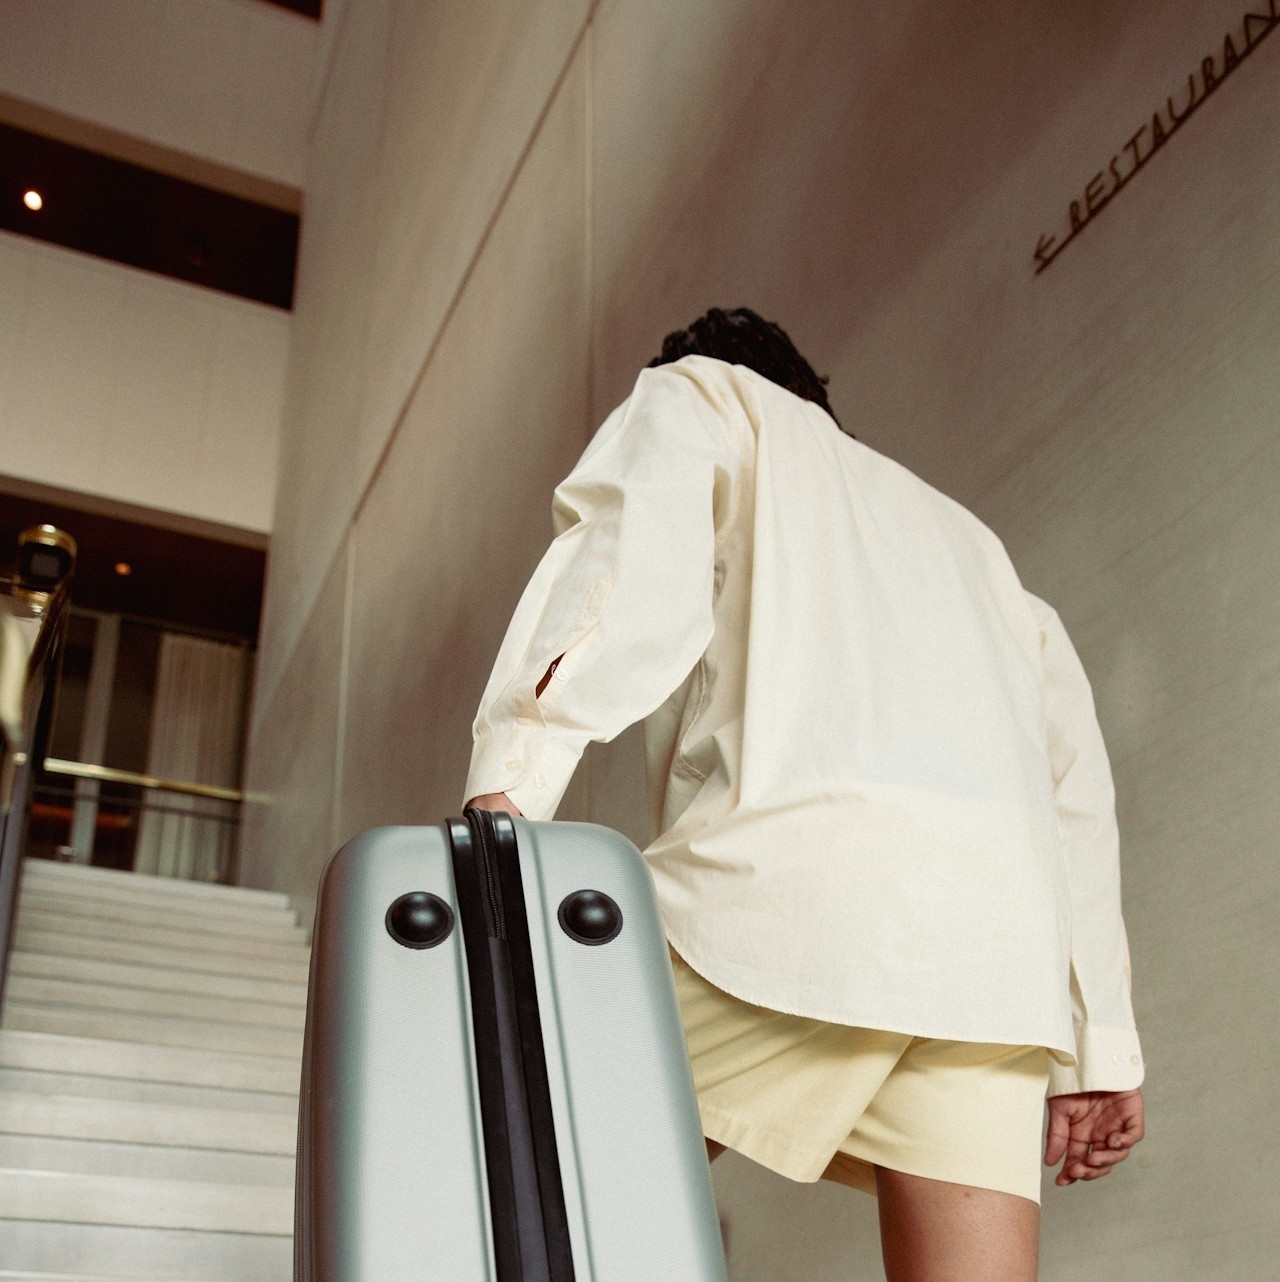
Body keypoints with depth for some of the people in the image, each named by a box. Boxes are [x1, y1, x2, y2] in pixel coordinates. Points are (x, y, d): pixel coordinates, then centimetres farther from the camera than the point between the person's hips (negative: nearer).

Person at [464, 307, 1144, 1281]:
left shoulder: (696, 396, 24)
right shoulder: (958, 528, 39)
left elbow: (635, 558, -2)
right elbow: (1076, 779, 28)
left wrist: (506, 785, -14)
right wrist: (1103, 1044, 24)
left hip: (802, 849, -6)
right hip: (1004, 924, 6)